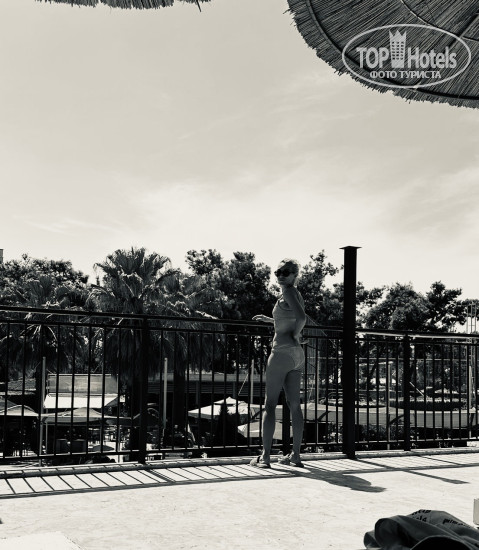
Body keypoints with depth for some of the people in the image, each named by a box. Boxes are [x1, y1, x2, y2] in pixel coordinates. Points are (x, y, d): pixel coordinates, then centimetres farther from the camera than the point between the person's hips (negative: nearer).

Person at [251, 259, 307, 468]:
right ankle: (296, 455, 13)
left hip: (282, 351, -9)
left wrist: (294, 336, -10)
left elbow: (301, 318, -24)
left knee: (270, 404, -4)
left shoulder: (288, 291, -8)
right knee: (294, 405, 9)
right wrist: (269, 319, 30)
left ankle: (265, 456, -4)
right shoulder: (297, 295, 18)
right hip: (297, 354, 9)